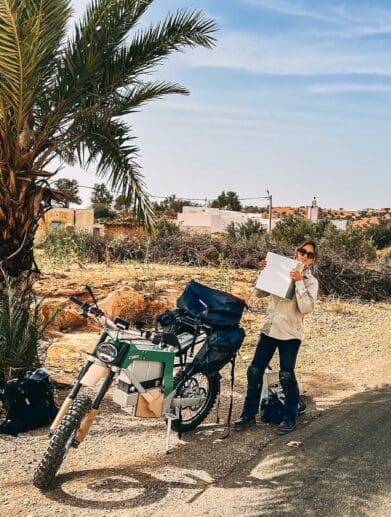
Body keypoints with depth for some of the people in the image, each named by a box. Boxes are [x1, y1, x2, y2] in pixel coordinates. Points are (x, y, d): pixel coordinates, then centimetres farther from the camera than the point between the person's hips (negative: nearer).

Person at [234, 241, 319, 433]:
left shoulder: (311, 281, -3)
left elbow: (306, 308, -19)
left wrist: (299, 282, -22)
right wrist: (264, 272, -3)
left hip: (290, 333, -4)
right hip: (269, 329, 4)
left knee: (286, 376, -4)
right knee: (254, 371, 5)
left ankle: (290, 417, 17)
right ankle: (249, 414, 19)